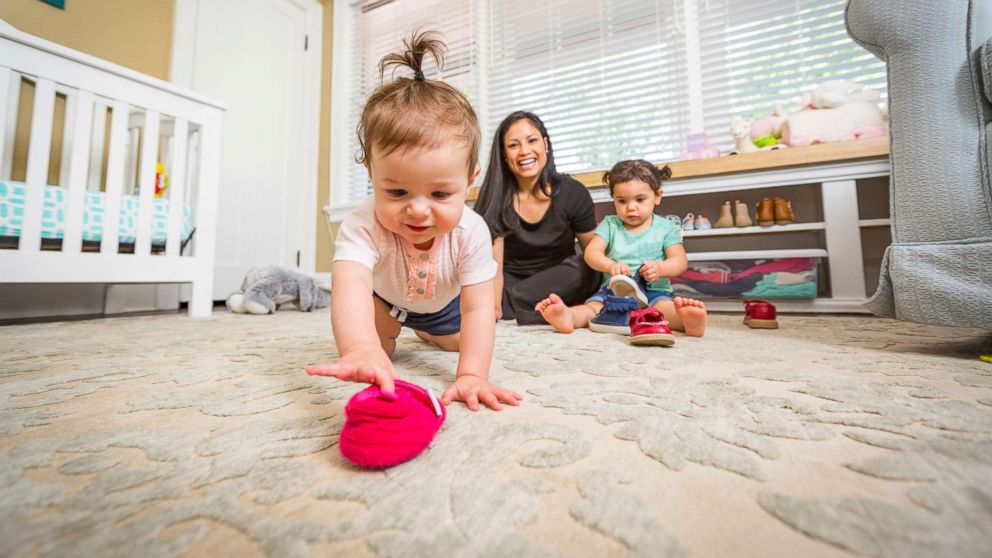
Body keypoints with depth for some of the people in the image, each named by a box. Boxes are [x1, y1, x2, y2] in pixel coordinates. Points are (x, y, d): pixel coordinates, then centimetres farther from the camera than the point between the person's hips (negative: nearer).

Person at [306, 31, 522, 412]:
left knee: (457, 341, 16)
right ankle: (391, 331, 29)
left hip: (444, 302, 2)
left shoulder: (471, 232, -39)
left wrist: (472, 374, -49)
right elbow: (349, 284, -62)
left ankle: (425, 331, 50)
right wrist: (360, 348, -82)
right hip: (386, 298, -1)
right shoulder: (363, 227, -44)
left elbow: (476, 307, -38)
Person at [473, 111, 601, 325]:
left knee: (581, 270, -32)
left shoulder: (574, 193, -9)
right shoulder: (495, 197, -10)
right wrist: (494, 308, -33)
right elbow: (493, 265, -15)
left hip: (559, 283, 1)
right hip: (513, 281, -1)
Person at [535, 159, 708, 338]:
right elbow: (591, 252, -1)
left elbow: (680, 261, -1)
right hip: (614, 289, 1)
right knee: (592, 306, -30)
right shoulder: (610, 224, 11)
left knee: (666, 307, -34)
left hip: (654, 291, 0)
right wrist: (611, 265, -24)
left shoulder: (666, 228, 9)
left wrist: (659, 268, -26)